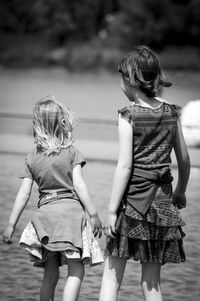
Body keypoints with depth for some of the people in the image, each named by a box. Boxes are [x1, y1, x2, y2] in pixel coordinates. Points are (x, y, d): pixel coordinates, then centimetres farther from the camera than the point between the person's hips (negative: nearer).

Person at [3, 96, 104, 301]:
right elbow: (79, 185, -6)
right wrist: (93, 214, -2)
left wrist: (11, 225, 7)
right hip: (72, 209, -3)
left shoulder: (32, 157, 7)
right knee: (76, 271, -4)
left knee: (51, 273, 13)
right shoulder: (71, 152, 1)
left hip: (45, 213, 3)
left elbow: (24, 193, 4)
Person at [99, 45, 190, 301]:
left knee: (112, 274, 2)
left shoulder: (128, 116, -10)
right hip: (161, 199, 5)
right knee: (151, 279, 10)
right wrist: (180, 191, 28)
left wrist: (112, 210, -10)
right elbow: (184, 160, 12)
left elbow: (125, 166, -13)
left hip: (133, 197, -5)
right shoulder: (171, 113, 4)